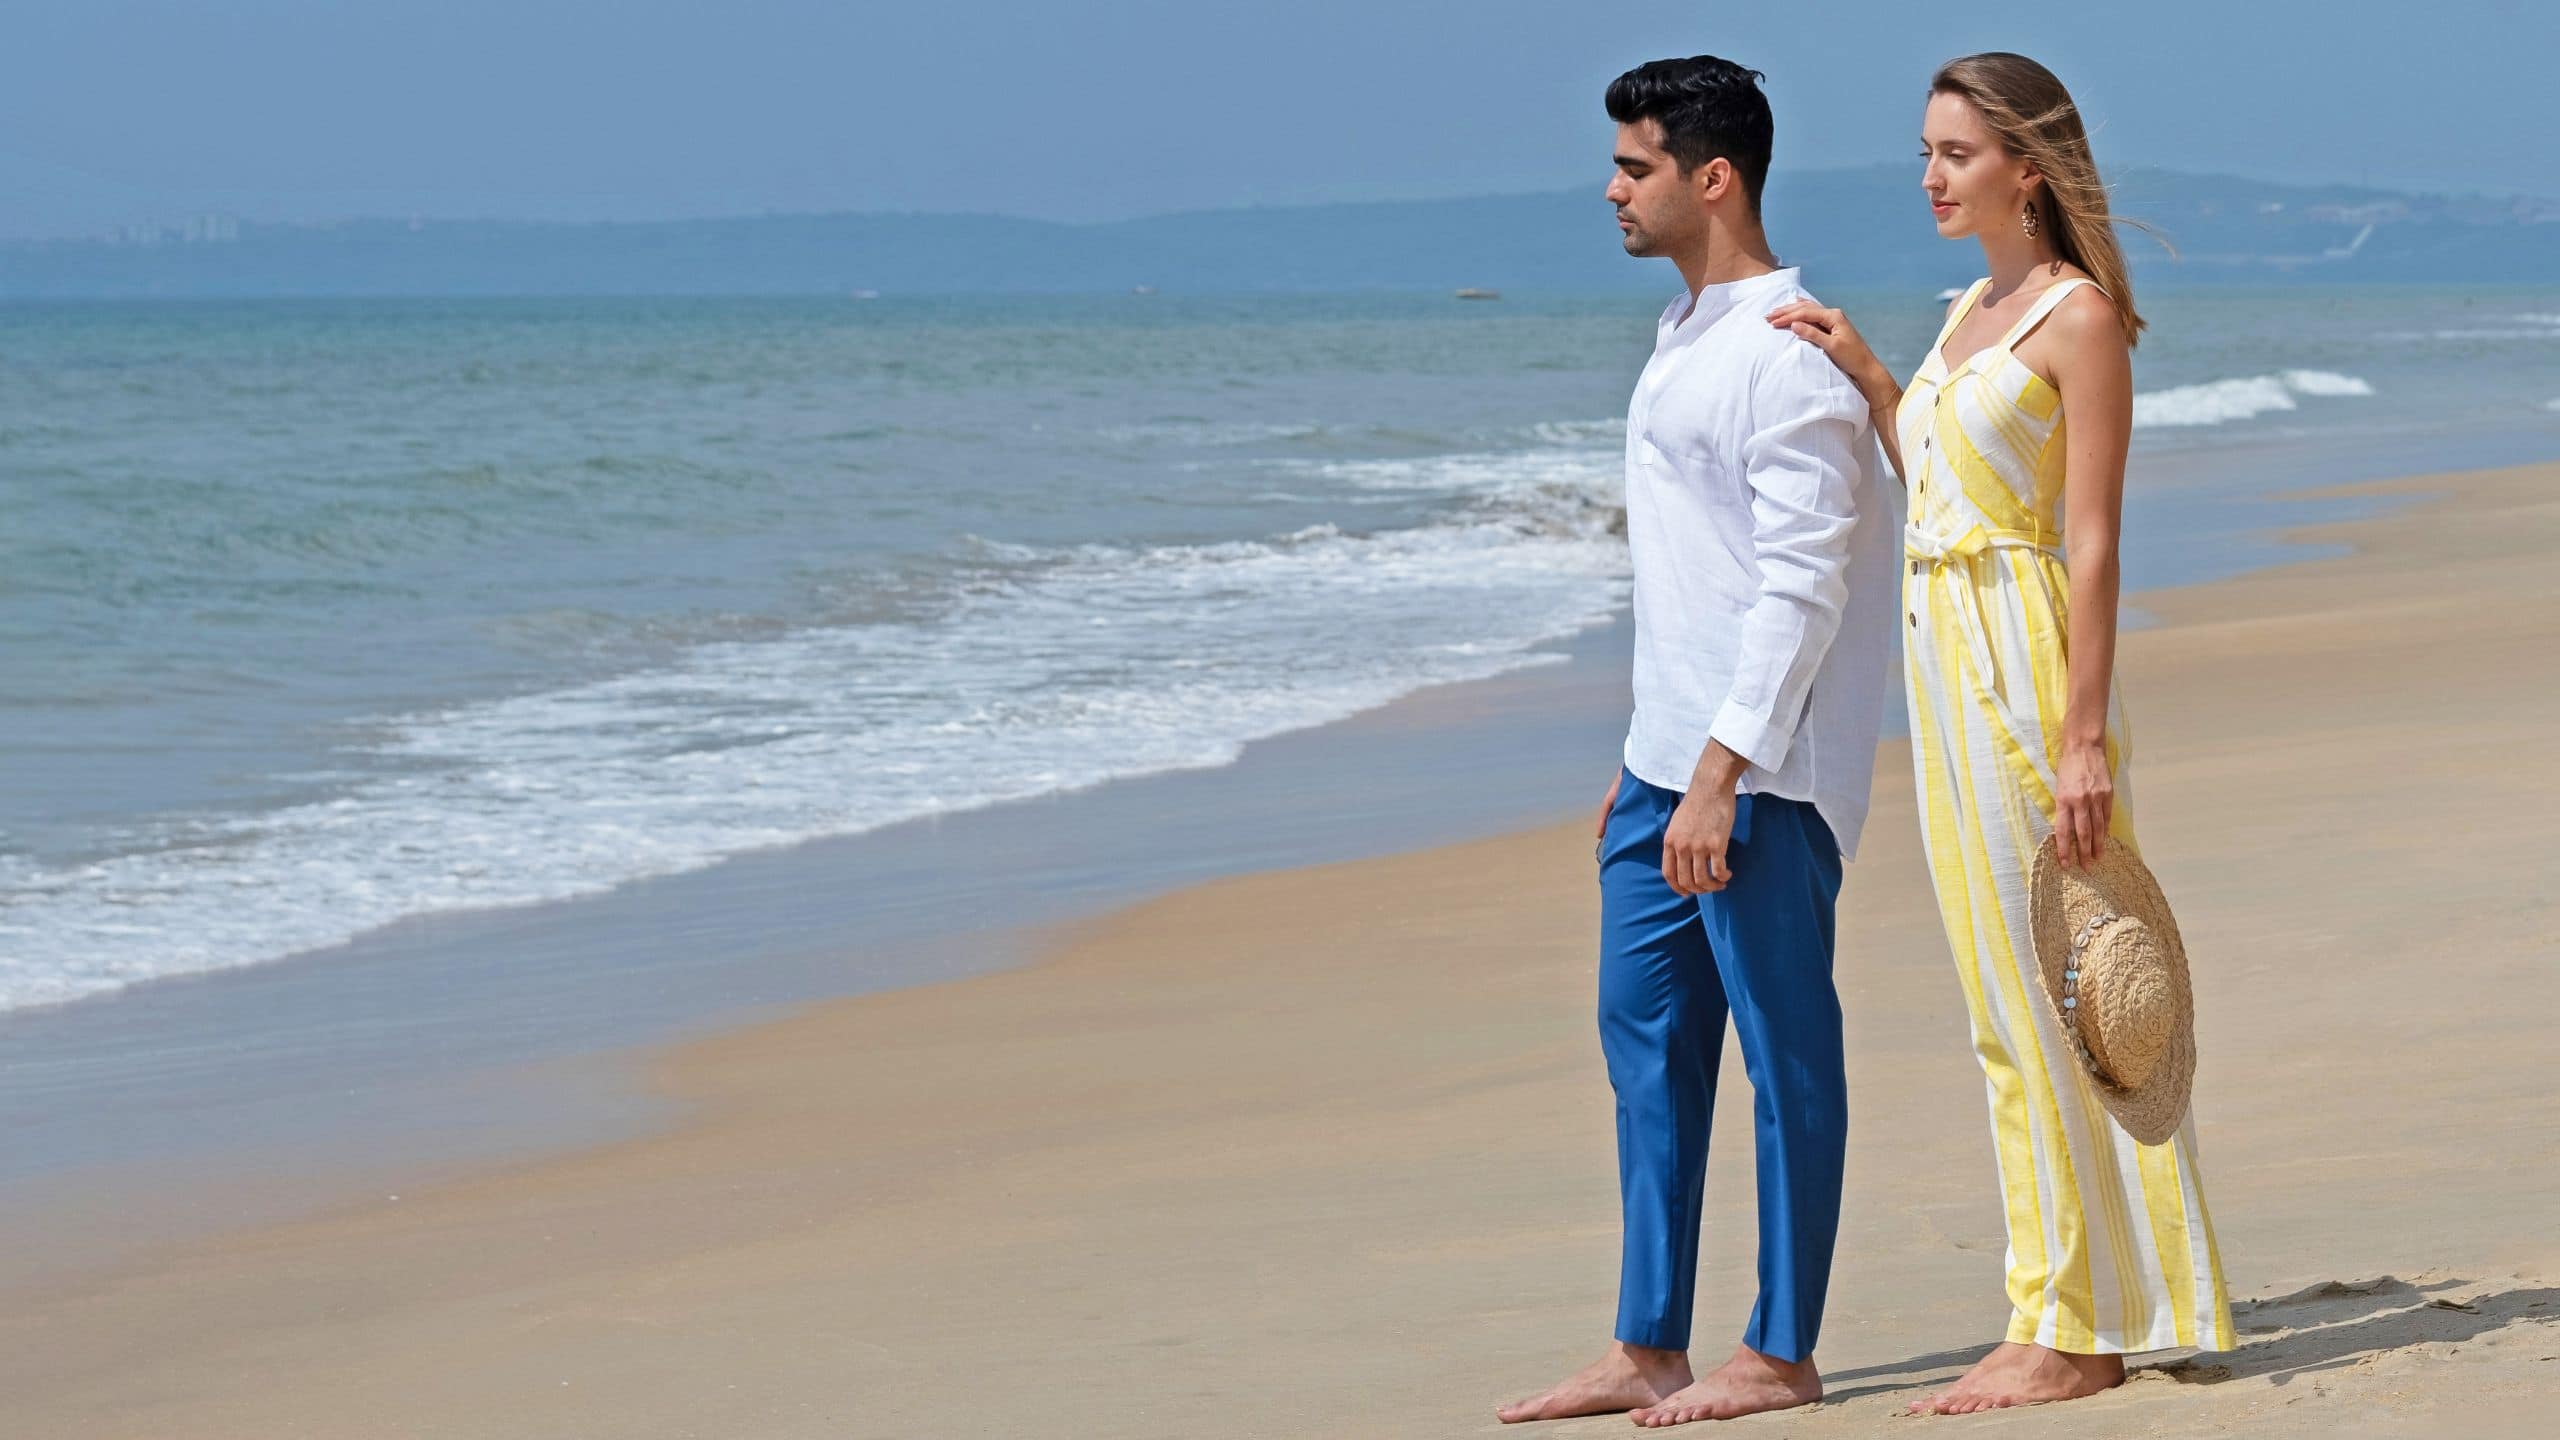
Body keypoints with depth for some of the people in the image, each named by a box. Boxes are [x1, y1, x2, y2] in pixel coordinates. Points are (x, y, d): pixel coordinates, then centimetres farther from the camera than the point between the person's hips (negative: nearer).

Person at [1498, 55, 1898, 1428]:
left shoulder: (1788, 354, -15)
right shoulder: (1682, 339, 16)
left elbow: (1804, 584, -19)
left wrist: (1720, 774, -23)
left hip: (1760, 769, -10)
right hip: (1672, 757, 10)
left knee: (1784, 1049, -2)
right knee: (1644, 1034, 11)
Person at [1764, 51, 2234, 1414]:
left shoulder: (2078, 318, -11)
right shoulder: (1970, 312, 15)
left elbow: (2092, 545, -15)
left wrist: (2084, 739, -20)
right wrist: (1867, 376, 12)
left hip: (2028, 669, -9)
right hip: (1945, 664, 9)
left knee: (2048, 1000, -6)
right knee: (2008, 1008, 10)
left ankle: (2083, 1330, -1)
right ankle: (2060, 1315, 15)